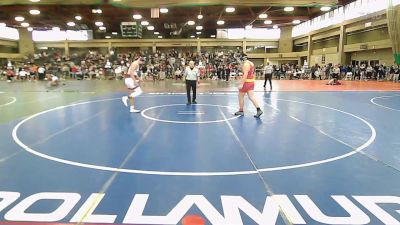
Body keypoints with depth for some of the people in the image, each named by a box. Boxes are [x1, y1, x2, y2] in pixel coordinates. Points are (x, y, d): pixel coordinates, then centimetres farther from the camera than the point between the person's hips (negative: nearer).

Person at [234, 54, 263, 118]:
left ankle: (241, 111, 17)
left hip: (246, 82, -9)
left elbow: (245, 75, -23)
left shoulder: (246, 64, -15)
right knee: (251, 97, 5)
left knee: (241, 97, 6)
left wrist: (241, 84, -25)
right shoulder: (251, 63, 14)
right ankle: (259, 110, -7)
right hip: (251, 82, 9)